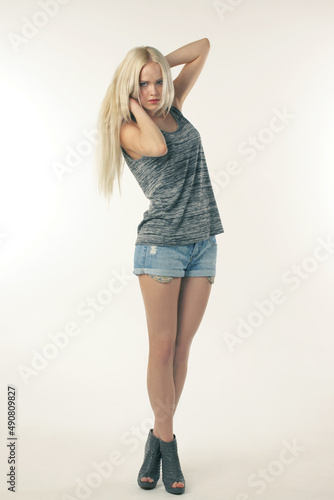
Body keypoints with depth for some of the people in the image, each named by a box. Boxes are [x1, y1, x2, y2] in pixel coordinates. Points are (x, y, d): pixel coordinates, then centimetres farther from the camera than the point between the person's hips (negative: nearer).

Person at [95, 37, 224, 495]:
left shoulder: (174, 106, 13)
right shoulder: (127, 129, -2)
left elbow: (203, 47, 21)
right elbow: (158, 147, -24)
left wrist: (160, 64, 11)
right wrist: (134, 103, -8)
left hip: (203, 243, 5)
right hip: (161, 244, -5)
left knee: (181, 347, 7)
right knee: (162, 347, 0)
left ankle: (159, 438, 21)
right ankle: (166, 441, 19)